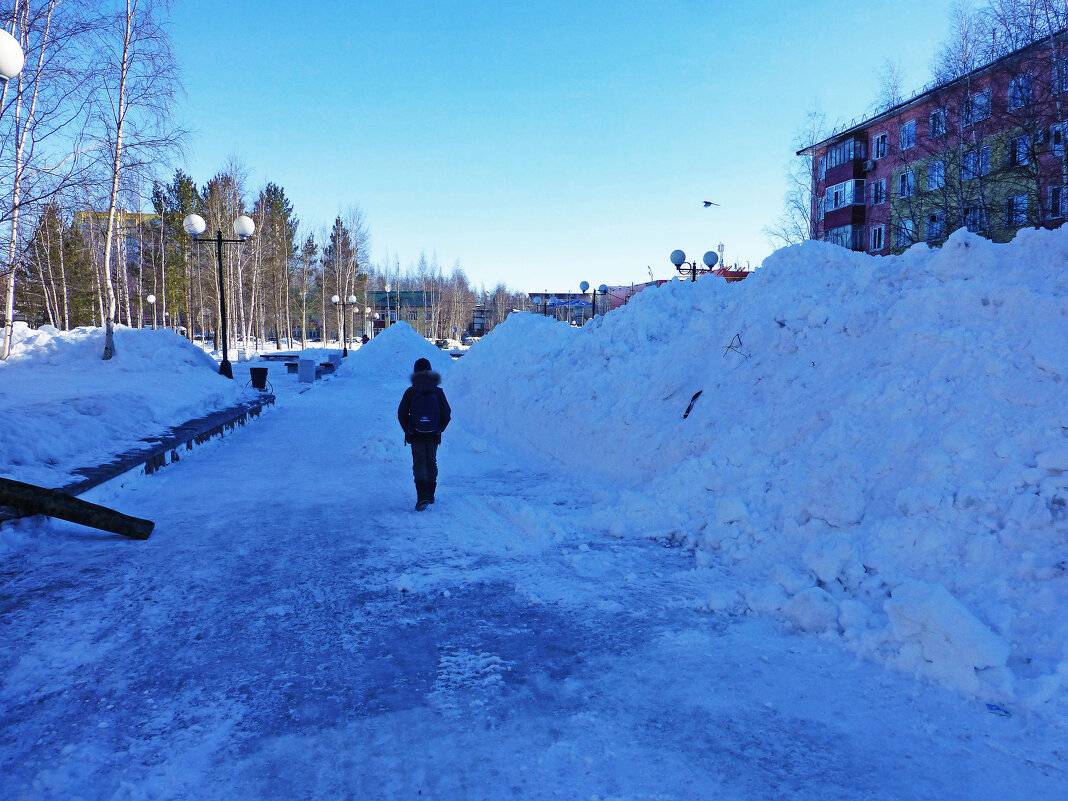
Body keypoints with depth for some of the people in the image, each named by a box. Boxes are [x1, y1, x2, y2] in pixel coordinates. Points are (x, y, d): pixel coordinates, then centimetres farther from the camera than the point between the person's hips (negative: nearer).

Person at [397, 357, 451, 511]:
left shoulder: (410, 392, -7)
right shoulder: (438, 392, -3)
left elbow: (402, 413, -5)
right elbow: (447, 414, -2)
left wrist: (407, 431, 8)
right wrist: (439, 429, 11)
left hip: (416, 436, -2)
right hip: (433, 436, 2)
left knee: (419, 464, 0)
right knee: (431, 463, 16)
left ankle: (422, 496, -17)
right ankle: (430, 494, 24)